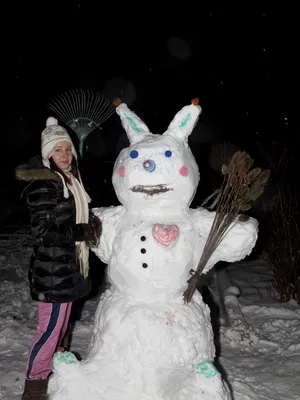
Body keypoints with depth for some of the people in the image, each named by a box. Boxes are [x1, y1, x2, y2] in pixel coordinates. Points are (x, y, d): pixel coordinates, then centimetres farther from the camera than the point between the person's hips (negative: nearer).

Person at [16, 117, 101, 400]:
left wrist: (91, 223, 4)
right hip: (52, 270, -9)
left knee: (61, 323, 21)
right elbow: (43, 233, -22)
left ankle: (56, 369, 38)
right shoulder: (43, 185, -18)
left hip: (68, 267, 9)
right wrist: (83, 232, -22)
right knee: (49, 328, 0)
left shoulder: (70, 179, 11)